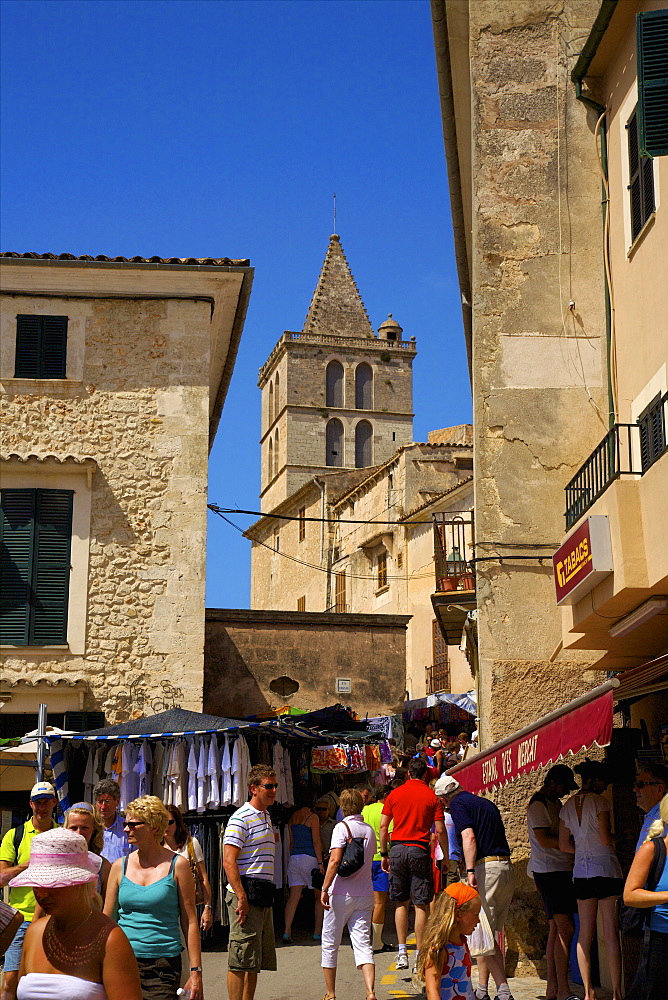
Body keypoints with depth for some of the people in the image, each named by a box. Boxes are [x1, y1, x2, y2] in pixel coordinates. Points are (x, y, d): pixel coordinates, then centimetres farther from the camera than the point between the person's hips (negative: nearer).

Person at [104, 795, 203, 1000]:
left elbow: (190, 921, 0)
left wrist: (196, 971, -5)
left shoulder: (177, 866, 0)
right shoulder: (120, 866, 8)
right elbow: (107, 919, 12)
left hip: (164, 965, -3)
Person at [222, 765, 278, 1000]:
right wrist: (241, 897, -22)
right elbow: (229, 861, -16)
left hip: (263, 895, 9)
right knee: (240, 961, -7)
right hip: (246, 894, -9)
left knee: (255, 962, 12)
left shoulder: (266, 817, 19)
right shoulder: (241, 818, -10)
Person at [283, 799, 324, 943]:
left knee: (293, 896, 0)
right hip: (309, 858, -5)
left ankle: (287, 931, -12)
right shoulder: (312, 817, -5)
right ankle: (317, 932, 10)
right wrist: (320, 863, -8)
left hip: (293, 858, 5)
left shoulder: (293, 817, 13)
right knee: (320, 896, 9)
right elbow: (316, 841, -9)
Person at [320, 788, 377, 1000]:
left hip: (341, 894, -5)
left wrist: (325, 889, -16)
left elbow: (335, 860, -17)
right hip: (365, 893, 5)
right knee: (363, 943, 2)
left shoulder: (342, 827, -9)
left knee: (330, 944, 9)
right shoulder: (369, 830, 10)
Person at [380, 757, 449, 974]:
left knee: (401, 902, 11)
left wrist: (384, 854, 13)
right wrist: (445, 857, 8)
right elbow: (440, 830, -2)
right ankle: (420, 955, 1)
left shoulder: (394, 794, 7)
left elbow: (383, 826, 6)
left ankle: (402, 952, 7)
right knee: (421, 904, 1)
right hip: (419, 850, -2)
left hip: (398, 849, 2)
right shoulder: (432, 796, 1)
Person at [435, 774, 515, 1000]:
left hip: (485, 868, -8)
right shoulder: (486, 803, 23)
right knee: (488, 934, 15)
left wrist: (470, 871, -23)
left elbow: (468, 837, -16)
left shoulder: (457, 804, 0)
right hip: (507, 868, 8)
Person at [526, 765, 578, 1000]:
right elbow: (544, 839, -18)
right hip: (549, 871, -9)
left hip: (562, 870, 9)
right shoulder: (538, 804, -10)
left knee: (556, 929, 8)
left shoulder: (555, 803, 20)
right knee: (564, 928, -13)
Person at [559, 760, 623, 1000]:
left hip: (581, 870, 6)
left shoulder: (567, 805, 10)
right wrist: (614, 837, 7)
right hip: (605, 868, -6)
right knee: (611, 933, -4)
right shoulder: (599, 801, -9)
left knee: (585, 933, 8)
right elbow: (605, 839, -14)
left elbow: (564, 845, 11)